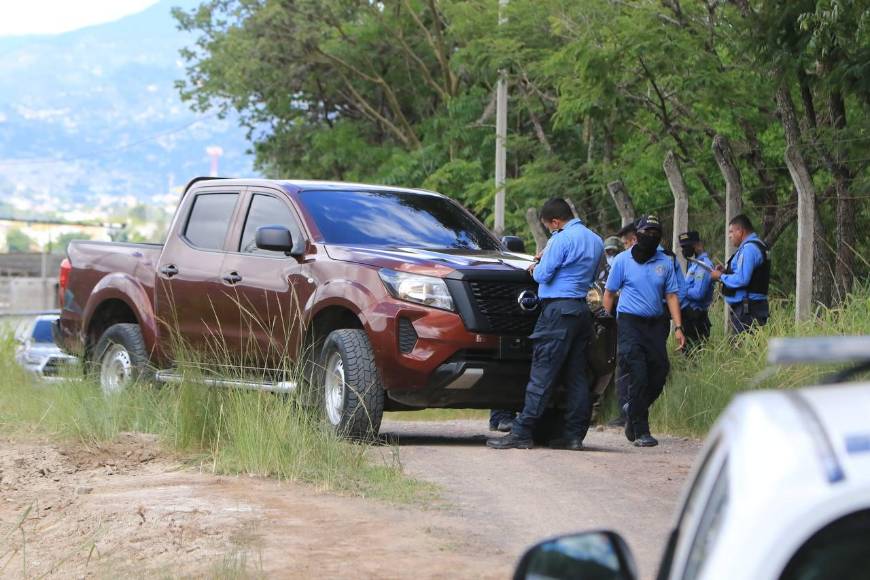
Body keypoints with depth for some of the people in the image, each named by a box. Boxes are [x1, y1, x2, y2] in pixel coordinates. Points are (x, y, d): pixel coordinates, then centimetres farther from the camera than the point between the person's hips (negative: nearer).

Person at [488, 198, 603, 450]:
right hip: (582, 310, 8)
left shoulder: (563, 239, -11)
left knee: (543, 373, -9)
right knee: (576, 376, 8)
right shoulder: (595, 240, 17)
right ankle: (574, 434, 6)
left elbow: (544, 275, -12)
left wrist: (534, 269, 12)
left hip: (559, 309, -8)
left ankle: (521, 433, -10)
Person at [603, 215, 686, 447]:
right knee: (638, 377, -11)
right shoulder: (623, 260, 1)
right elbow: (609, 293, 5)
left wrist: (678, 327, 2)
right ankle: (640, 431, -7)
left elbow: (672, 295, 11)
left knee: (659, 373, 1)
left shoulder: (666, 263, 9)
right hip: (629, 323, -4)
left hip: (655, 324, 4)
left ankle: (633, 410, 28)